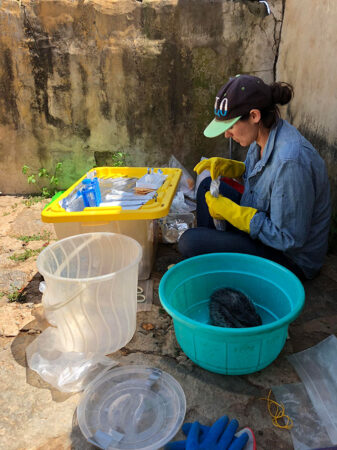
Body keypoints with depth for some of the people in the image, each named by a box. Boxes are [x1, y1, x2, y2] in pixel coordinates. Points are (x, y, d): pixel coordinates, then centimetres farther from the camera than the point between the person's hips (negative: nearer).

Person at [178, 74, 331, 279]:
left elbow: (289, 239, -27)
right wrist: (227, 166, -2)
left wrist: (230, 211, -24)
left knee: (190, 242, -23)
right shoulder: (265, 136, -3)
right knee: (208, 186, 15)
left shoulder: (291, 159, -32)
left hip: (291, 258, -9)